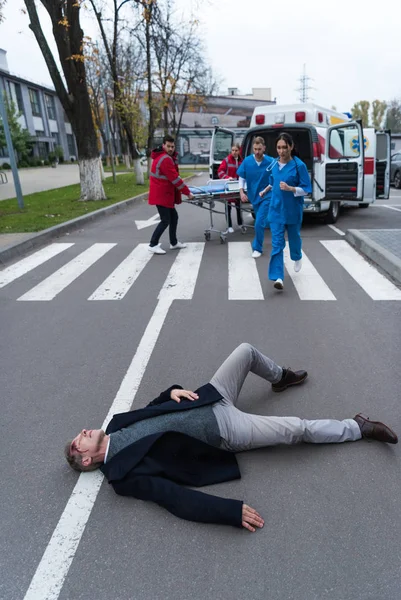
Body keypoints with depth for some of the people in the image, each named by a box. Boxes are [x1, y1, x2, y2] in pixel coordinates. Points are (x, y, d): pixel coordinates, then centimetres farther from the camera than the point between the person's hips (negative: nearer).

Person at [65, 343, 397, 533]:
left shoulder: (115, 428, 5)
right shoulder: (125, 474, -15)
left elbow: (155, 407, 16)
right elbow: (175, 496, -25)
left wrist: (173, 392, -7)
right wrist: (231, 510, -33)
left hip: (209, 401, 6)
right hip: (224, 430, -6)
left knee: (246, 351, 6)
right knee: (298, 428, -10)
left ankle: (280, 377, 39)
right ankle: (360, 428, 18)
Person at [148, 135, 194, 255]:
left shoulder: (166, 157, 15)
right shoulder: (165, 159, -20)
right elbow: (175, 178, -21)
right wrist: (187, 192, -17)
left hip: (164, 193, 11)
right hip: (161, 194, -11)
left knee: (173, 216, 15)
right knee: (165, 220, -7)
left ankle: (174, 243, 24)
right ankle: (153, 245, 0)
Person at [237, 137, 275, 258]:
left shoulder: (271, 162, -16)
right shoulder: (247, 161, -8)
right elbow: (242, 178, 1)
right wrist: (241, 192, -9)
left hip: (266, 196, -3)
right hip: (253, 196, 3)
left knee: (259, 223, -11)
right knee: (261, 221, 21)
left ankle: (257, 248, 5)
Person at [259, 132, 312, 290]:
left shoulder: (299, 165, -14)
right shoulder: (274, 164, 1)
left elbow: (306, 190, -14)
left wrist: (290, 188, -29)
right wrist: (265, 191, 34)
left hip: (293, 210, -3)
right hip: (276, 210, 3)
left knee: (294, 236, 19)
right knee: (277, 243, -5)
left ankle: (297, 258, 52)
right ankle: (278, 277, -7)